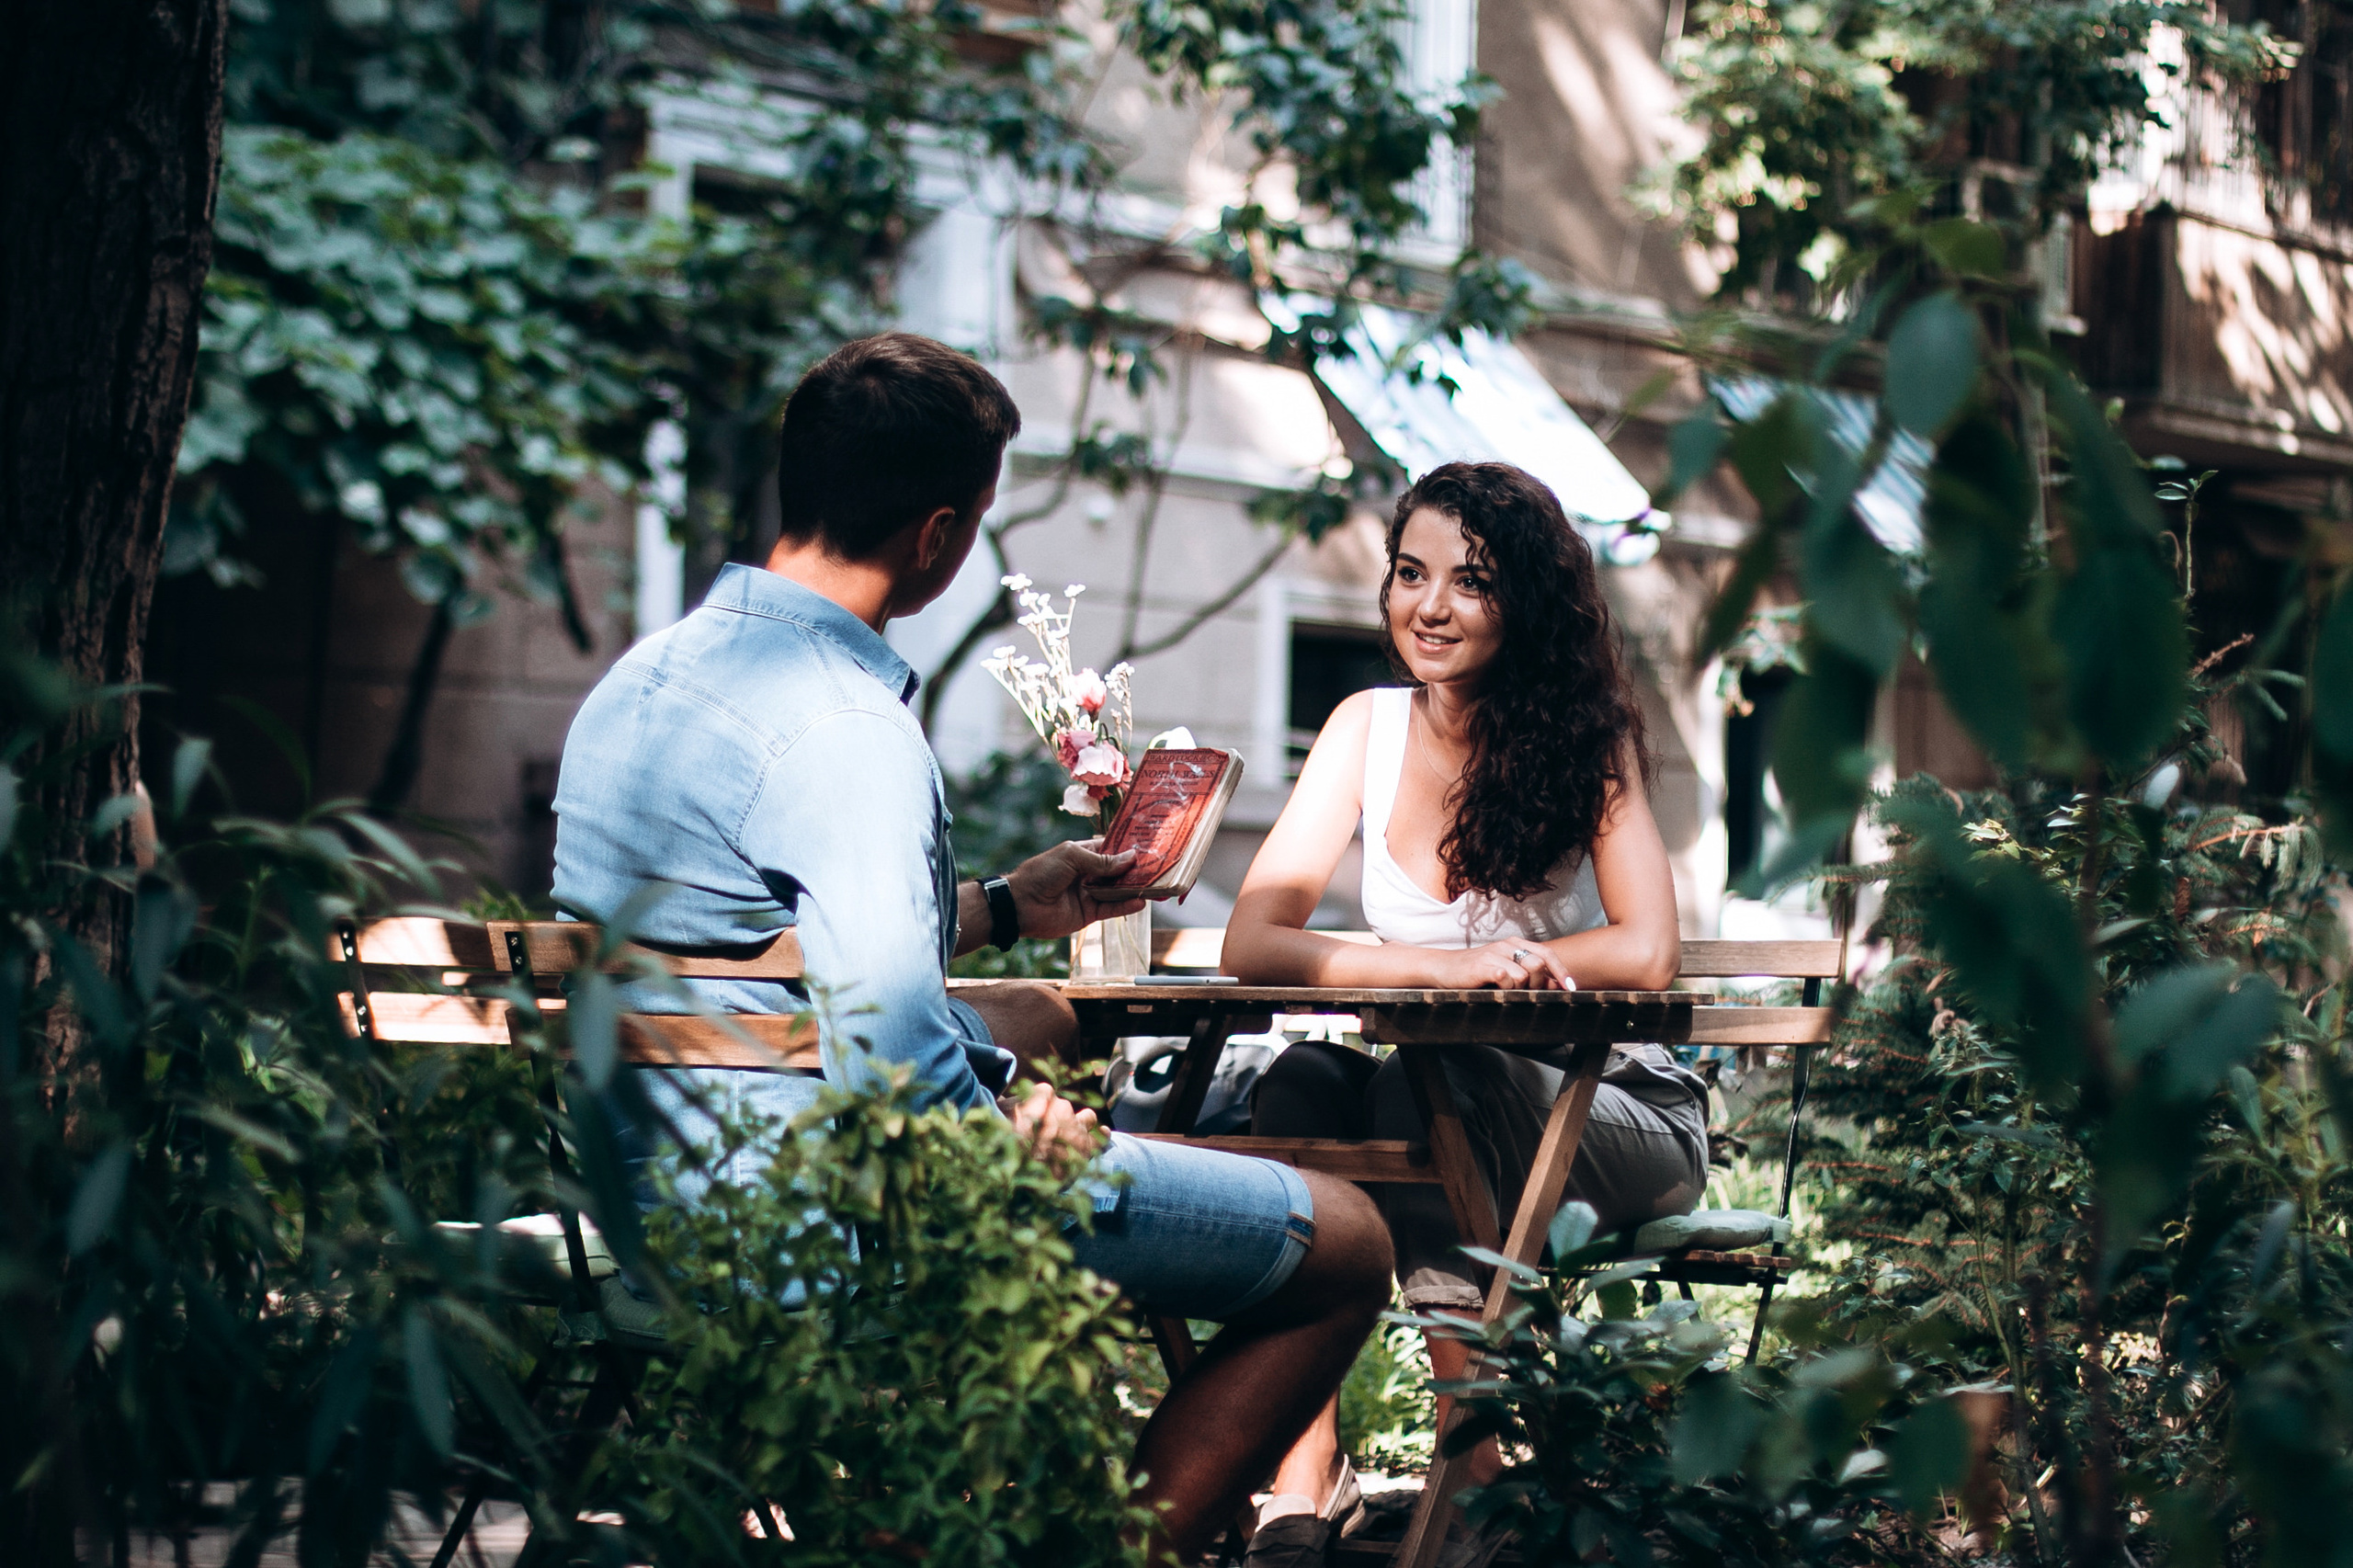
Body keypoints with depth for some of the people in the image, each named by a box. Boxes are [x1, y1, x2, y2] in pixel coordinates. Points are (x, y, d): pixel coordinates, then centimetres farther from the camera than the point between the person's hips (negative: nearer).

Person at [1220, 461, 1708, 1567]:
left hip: (1616, 1114, -3)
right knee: (1302, 1082, -28)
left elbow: (1646, 955, -19)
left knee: (1425, 1074, -33)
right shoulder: (1369, 730, 0)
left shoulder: (1588, 734, -8)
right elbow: (1251, 944, -11)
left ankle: (1484, 1475, -28)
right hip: (1439, 1100, 3)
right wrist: (1451, 966, -27)